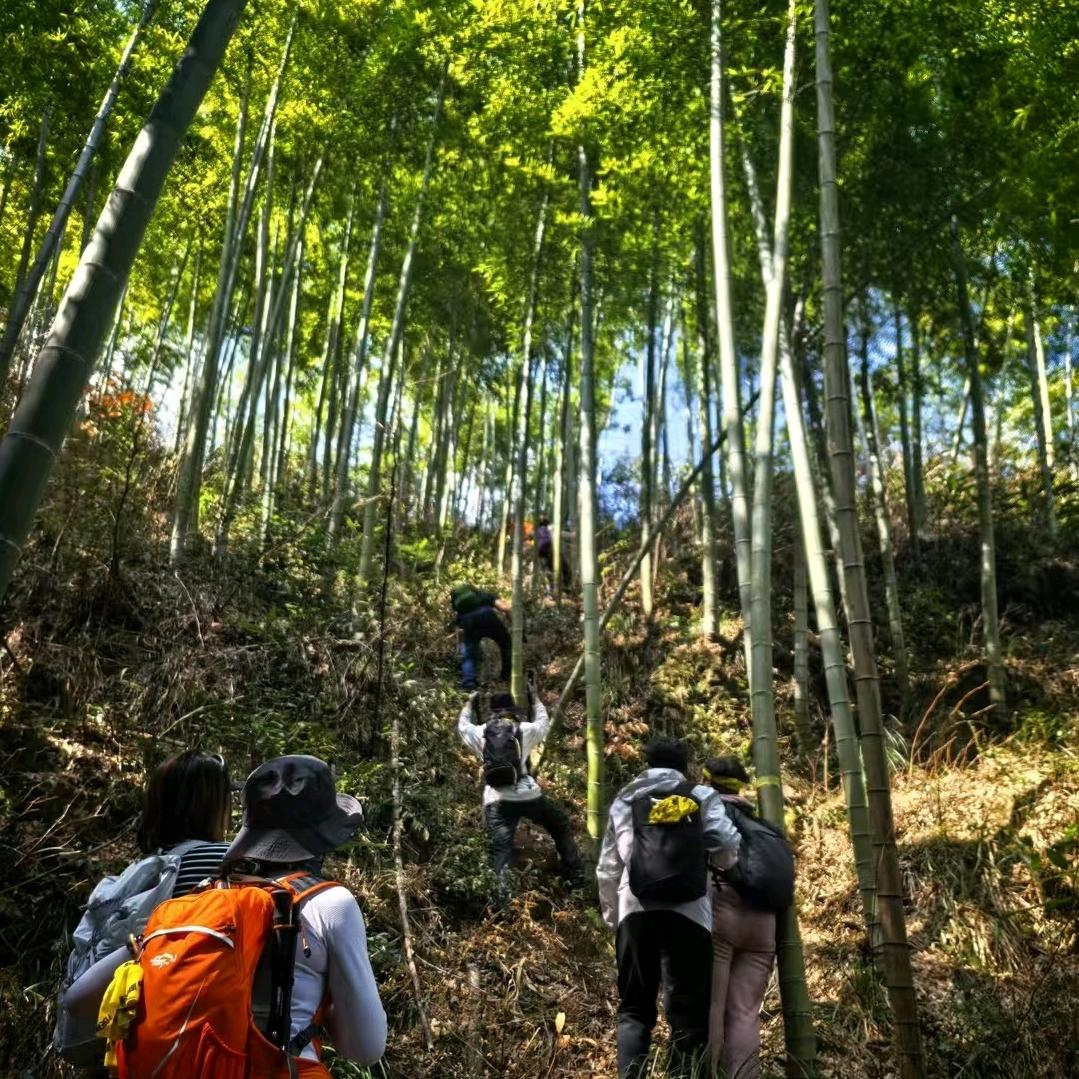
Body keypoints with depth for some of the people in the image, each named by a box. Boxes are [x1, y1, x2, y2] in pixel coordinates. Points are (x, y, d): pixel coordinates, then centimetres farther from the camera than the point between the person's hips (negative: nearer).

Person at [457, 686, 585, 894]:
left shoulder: (481, 733, 10)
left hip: (495, 800, 1)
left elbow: (462, 725, 31)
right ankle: (576, 876, 18)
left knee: (501, 850, -1)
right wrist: (534, 696, 40)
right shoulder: (525, 729, 6)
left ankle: (503, 894, -18)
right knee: (561, 826, 19)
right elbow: (543, 722, 27)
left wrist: (470, 702, 45)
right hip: (526, 795, -1)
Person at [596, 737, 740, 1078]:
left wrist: (612, 915, 27)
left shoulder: (624, 801, 20)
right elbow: (729, 845, -1)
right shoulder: (701, 796, 13)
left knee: (634, 1008, 10)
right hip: (688, 912, -2)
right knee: (688, 1012, 3)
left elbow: (607, 869, 19)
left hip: (636, 911, 2)